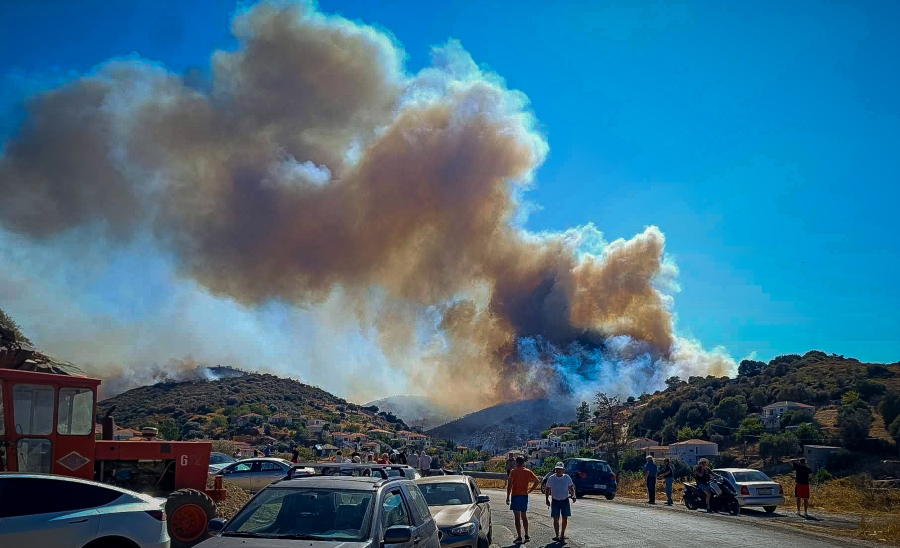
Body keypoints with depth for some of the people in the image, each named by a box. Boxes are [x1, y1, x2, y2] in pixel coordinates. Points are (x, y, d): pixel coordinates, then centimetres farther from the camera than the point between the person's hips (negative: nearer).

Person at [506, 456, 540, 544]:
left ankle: (519, 537, -7)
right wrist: (530, 490, 10)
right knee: (524, 516, 18)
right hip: (525, 496, 5)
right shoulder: (528, 472, 6)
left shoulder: (513, 471, -6)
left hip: (515, 495, -5)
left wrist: (508, 497, -6)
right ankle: (526, 536, 19)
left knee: (517, 517, -4)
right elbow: (537, 481, 7)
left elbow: (510, 485, -11)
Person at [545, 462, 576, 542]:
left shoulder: (567, 478, 0)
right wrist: (547, 499, -2)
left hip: (565, 500, 1)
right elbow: (548, 489, 6)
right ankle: (557, 535, -3)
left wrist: (573, 495, -13)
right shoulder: (551, 478, -2)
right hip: (555, 501, -1)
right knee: (556, 519, -7)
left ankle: (562, 534, 25)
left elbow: (571, 488, 4)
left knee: (565, 518, 7)